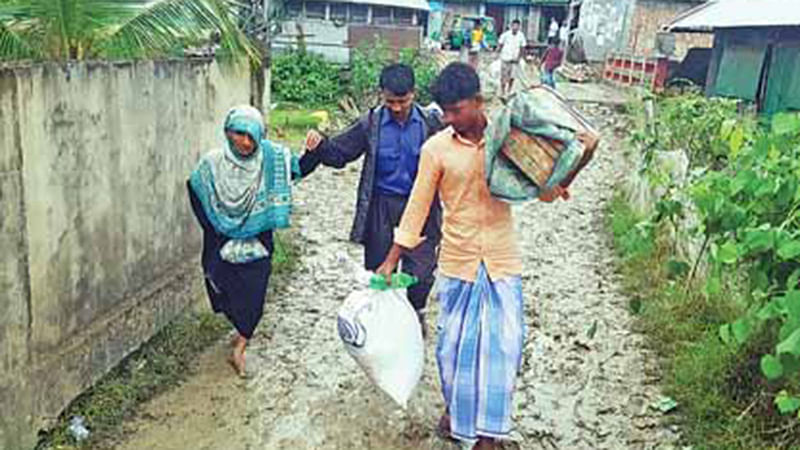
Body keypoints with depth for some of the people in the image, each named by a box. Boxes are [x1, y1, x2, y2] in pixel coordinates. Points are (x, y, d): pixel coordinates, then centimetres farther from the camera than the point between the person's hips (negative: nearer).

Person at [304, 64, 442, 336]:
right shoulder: (371, 124, -3)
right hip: (381, 205, 1)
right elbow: (340, 153, 3)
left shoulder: (430, 123, -5)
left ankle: (416, 312, 34)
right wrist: (320, 146, -17)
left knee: (421, 268, 3)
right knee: (378, 266, 11)